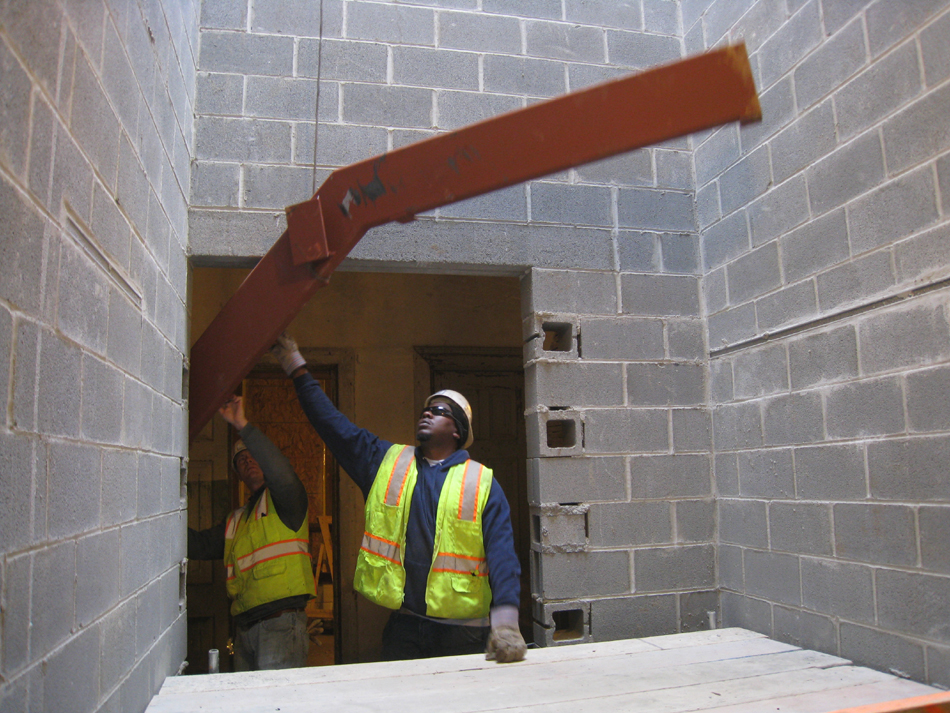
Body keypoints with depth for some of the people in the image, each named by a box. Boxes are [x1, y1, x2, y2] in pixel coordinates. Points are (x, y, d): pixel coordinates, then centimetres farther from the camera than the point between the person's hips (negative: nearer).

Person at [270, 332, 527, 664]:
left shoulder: (483, 482, 1)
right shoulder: (386, 462, 9)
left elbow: (502, 554, -8)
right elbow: (333, 424, 11)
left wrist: (506, 623, -22)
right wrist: (296, 365, 13)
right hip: (402, 629, 2)